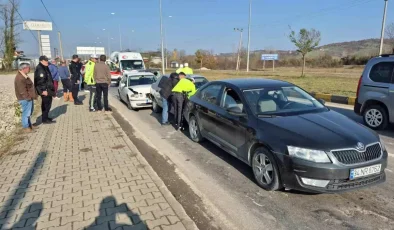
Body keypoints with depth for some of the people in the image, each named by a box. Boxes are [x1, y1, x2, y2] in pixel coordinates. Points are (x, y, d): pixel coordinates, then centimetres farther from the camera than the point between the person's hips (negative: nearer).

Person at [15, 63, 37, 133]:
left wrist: (33, 96, 15)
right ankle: (26, 127, 9)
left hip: (29, 98, 11)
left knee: (29, 112, 21)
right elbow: (22, 91, -24)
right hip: (25, 99, -11)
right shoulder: (20, 78, -21)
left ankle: (29, 125, 34)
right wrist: (28, 97, -18)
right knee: (26, 113, -1)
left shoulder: (24, 76, 13)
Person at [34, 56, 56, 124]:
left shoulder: (46, 68, 15)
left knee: (48, 103, 17)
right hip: (45, 90, -10)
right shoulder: (39, 69, -16)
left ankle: (46, 117, 28)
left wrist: (52, 88, 22)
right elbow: (39, 81, -23)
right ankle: (45, 119, 4)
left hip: (48, 89, 10)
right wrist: (42, 91, -25)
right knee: (46, 104, -4)